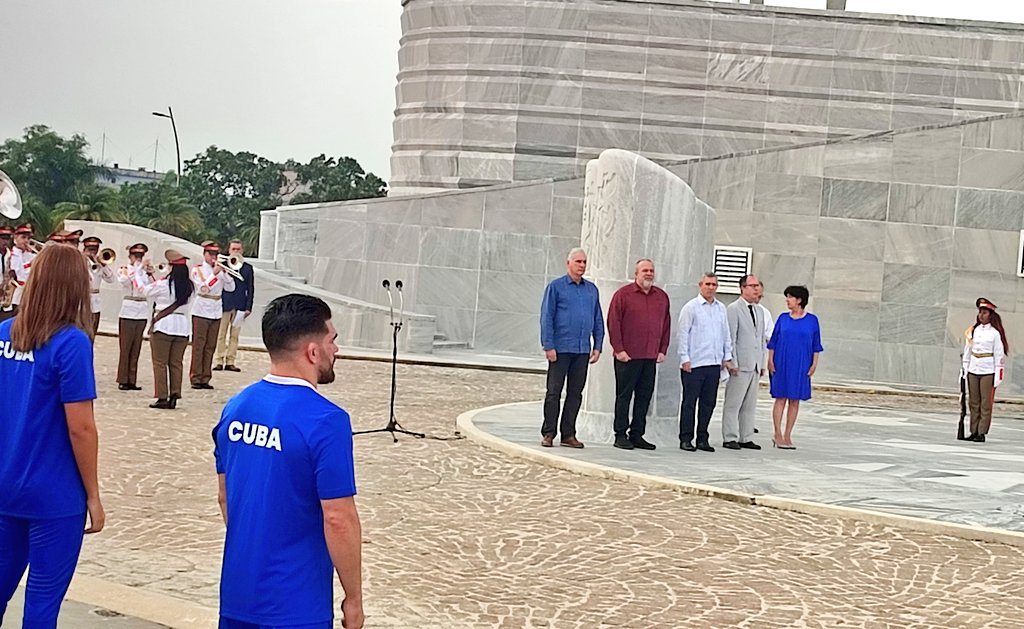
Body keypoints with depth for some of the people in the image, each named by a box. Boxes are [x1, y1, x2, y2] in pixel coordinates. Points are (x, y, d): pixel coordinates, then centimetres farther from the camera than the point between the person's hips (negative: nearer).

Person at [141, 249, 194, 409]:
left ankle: (162, 397, 1)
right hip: (182, 328, 5)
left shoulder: (164, 284, -12)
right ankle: (174, 396, 10)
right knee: (176, 363, 10)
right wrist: (151, 276, 18)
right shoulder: (188, 286, 3)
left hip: (163, 326, -5)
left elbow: (146, 291, 2)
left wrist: (148, 274, 16)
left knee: (160, 363, 3)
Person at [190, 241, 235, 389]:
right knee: (198, 346, -3)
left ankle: (205, 379, 11)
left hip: (216, 313, 5)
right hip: (201, 312, -5)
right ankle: (195, 378, 0)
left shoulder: (220, 269, 11)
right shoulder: (197, 269, -2)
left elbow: (230, 288, 2)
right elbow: (203, 288, -16)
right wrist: (214, 273, -21)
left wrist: (224, 272, -10)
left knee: (210, 347, 7)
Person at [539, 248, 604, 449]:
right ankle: (548, 433, 5)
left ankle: (568, 434, 13)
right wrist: (548, 346, -10)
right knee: (554, 391, -1)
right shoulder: (556, 287, -1)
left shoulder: (592, 289, 13)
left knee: (575, 393, 7)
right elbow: (546, 318, -4)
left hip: (583, 350, 5)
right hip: (561, 349, -4)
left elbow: (598, 320, 16)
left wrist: (597, 346, 9)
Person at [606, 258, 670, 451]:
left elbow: (666, 325, 16)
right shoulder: (623, 294, -1)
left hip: (651, 357, 5)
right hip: (628, 356, -5)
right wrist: (618, 349, -9)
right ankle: (621, 435, 5)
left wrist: (662, 350, 9)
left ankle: (637, 435, 13)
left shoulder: (662, 297, 13)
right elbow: (613, 323, -4)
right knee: (624, 396, 0)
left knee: (644, 397, 6)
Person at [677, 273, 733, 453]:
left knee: (708, 403, 8)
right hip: (694, 364, -5)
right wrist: (685, 359, -9)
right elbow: (683, 334, -5)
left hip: (714, 363, 5)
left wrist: (727, 357, 12)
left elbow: (726, 334, 18)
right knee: (690, 402, -1)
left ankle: (702, 438, 16)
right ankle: (685, 439, 4)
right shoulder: (691, 307, -3)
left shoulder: (721, 308, 12)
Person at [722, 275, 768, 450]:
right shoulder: (733, 309, -6)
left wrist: (763, 363, 14)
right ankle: (730, 438, 0)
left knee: (750, 405, 9)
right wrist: (733, 363, -14)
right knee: (733, 404, -3)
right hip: (740, 364, -7)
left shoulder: (760, 311, 17)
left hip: (756, 366, 7)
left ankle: (746, 438, 14)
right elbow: (730, 338, -9)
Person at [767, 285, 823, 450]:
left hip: (801, 366, 0)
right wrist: (770, 360, -1)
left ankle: (787, 435, 9)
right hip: (782, 364, 0)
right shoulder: (783, 318, 4)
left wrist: (814, 364, 0)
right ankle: (778, 434, 3)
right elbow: (773, 341, 7)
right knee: (781, 398, -2)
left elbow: (816, 345, 6)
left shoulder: (812, 320, 3)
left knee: (795, 400, 3)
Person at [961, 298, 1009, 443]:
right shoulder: (973, 331, 10)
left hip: (988, 371, -5)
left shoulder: (995, 333, -3)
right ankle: (974, 432, 11)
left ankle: (982, 433, -1)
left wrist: (998, 376, -8)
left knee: (986, 404, -3)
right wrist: (964, 369, 10)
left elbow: (999, 355, -4)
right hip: (973, 370, 5)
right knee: (973, 403, 6)